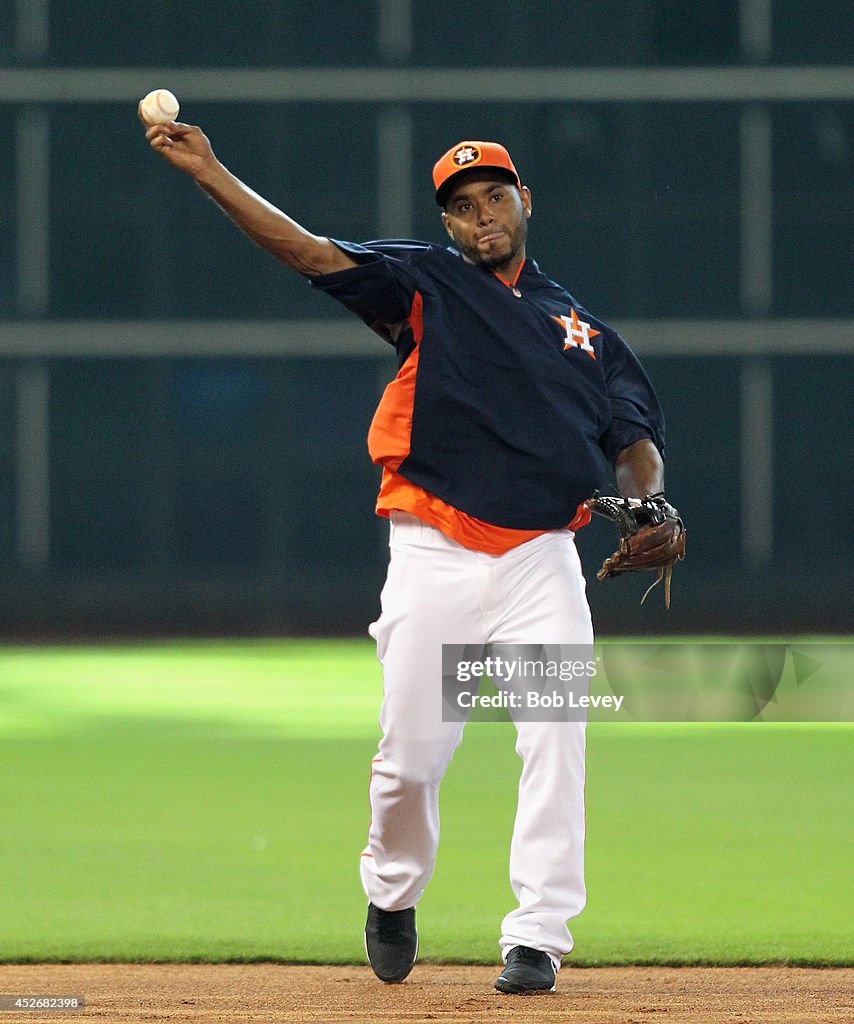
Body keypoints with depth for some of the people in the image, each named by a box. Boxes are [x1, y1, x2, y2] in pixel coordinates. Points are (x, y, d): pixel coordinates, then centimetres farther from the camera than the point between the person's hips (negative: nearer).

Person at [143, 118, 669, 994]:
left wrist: (649, 498, -12)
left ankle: (538, 934, -6)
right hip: (435, 557, -2)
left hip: (541, 559, 2)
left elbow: (633, 437, 12)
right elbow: (310, 252, -5)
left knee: (555, 742, -12)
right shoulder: (427, 286, 6)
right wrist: (209, 173, -16)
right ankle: (392, 897, 27)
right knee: (410, 755, -1)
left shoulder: (582, 329, 16)